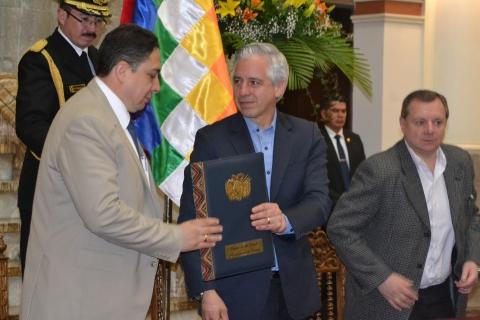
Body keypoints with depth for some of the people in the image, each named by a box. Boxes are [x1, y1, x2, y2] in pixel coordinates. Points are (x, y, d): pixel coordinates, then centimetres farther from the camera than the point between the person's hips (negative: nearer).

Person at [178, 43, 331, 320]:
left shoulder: (307, 136, 3)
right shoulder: (211, 139, -3)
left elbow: (320, 201, -6)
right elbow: (192, 219, -6)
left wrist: (286, 220, -27)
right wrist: (205, 291, -14)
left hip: (293, 289, 2)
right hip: (234, 290, -2)